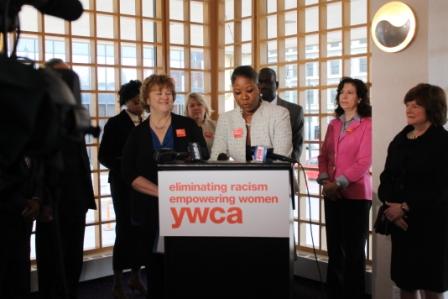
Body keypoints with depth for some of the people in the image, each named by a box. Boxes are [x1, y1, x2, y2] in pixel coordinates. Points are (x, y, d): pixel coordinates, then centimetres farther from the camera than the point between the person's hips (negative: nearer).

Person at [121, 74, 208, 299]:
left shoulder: (188, 126, 5)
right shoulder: (137, 134, 6)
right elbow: (130, 174, -1)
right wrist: (162, 192, -13)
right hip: (151, 210, 1)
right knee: (156, 264, 8)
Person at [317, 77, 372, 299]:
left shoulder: (367, 124, -5)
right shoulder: (333, 125, 15)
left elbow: (364, 162, -13)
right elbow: (323, 155, 13)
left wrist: (339, 183, -17)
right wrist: (324, 181, -4)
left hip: (355, 194, -6)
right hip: (332, 194, 6)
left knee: (354, 249, 1)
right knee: (334, 247, 10)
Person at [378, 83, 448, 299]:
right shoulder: (399, 140, 11)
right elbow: (386, 177, 8)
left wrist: (405, 207, -14)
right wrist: (390, 206, -9)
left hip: (430, 222, -5)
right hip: (400, 221, 5)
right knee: (405, 280, 10)